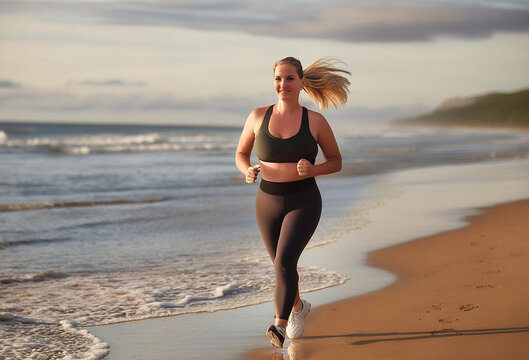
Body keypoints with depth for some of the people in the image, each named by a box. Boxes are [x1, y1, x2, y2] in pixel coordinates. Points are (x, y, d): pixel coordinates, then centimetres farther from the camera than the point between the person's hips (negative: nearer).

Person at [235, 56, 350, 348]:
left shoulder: (315, 121, -7)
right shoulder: (258, 116, -2)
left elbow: (336, 162, 3)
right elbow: (241, 154, 10)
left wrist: (313, 170, -18)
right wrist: (247, 171, -13)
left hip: (303, 203, -3)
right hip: (268, 203, 3)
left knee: (284, 262, -25)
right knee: (282, 266, 20)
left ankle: (279, 325, -22)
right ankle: (298, 307, 48)